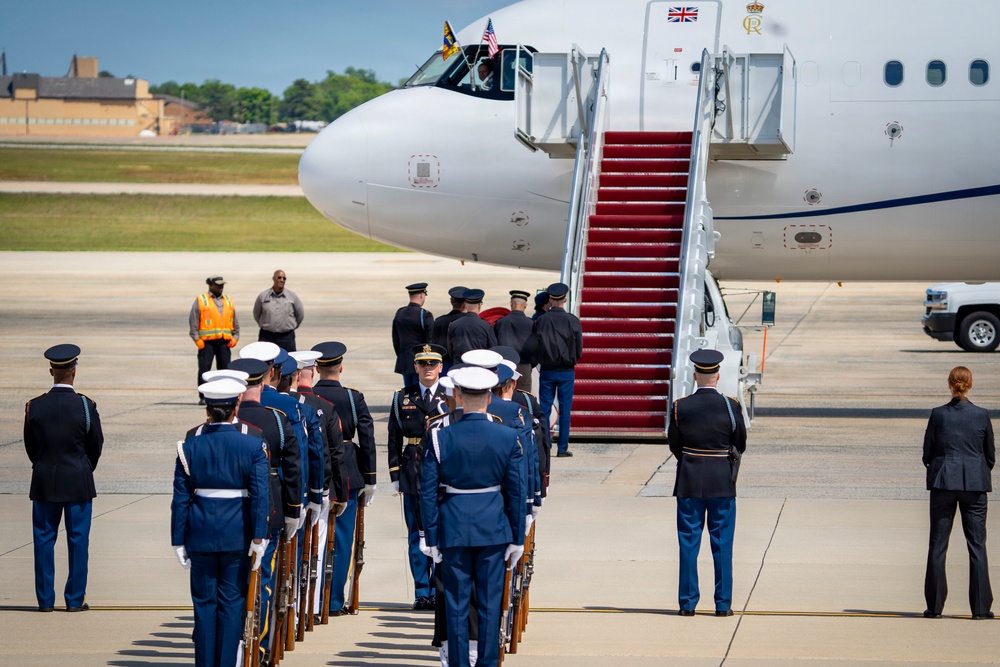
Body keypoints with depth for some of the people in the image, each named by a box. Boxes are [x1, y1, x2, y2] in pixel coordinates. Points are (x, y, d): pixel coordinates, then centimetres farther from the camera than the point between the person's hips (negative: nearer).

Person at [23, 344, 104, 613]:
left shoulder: (35, 406, -6)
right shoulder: (86, 406, -11)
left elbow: (30, 446, 4)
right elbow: (96, 444, 1)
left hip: (44, 481, 2)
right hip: (78, 482, -1)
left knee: (44, 538, 9)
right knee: (78, 540, 6)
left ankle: (45, 599, 11)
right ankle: (75, 599, 8)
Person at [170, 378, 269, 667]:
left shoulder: (190, 446, -1)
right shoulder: (253, 446, -5)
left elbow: (181, 498, -1)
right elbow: (260, 495, -10)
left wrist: (178, 541, 4)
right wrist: (258, 538, -9)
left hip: (201, 535, 1)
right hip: (237, 535, -1)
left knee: (204, 602, 8)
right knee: (232, 601, 6)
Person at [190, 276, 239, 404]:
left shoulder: (229, 302, 16)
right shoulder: (200, 301, 3)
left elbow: (235, 323, 21)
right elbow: (193, 322, 0)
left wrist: (235, 338, 8)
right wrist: (197, 340, -7)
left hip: (225, 342, 4)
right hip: (207, 342, -4)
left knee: (225, 369, 3)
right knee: (204, 369, -5)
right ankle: (203, 397, 0)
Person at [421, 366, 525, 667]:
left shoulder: (440, 438, -7)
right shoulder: (508, 437, -5)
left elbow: (428, 492, -5)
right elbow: (516, 491, -2)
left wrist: (432, 538, 2)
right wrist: (517, 538, 5)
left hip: (454, 529, -1)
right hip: (493, 529, 1)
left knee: (457, 605, 5)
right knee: (490, 604, 7)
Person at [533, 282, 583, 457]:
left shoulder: (541, 321, -6)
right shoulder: (573, 321, -6)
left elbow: (535, 346, -1)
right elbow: (579, 349, -1)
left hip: (547, 370, 0)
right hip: (566, 371, 0)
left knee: (544, 409, 6)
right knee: (565, 410, 4)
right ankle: (562, 448, 4)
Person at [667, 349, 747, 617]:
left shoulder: (680, 407, -7)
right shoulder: (731, 406, -8)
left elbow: (674, 445, 3)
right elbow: (740, 445, 1)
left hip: (689, 483, 1)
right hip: (722, 482, -1)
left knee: (688, 543, 6)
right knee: (722, 544, 6)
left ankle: (688, 603, 8)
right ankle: (723, 603, 7)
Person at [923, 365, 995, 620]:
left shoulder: (938, 415, -4)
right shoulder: (982, 415, -4)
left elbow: (927, 454, 2)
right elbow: (991, 455, 5)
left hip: (943, 482, 0)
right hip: (975, 483, 0)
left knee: (938, 544, 6)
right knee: (977, 544, 4)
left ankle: (935, 606, 4)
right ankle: (980, 607, 2)